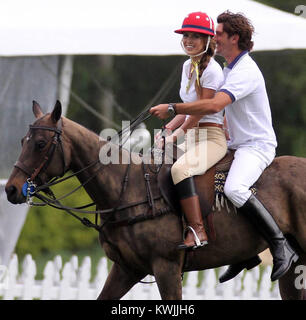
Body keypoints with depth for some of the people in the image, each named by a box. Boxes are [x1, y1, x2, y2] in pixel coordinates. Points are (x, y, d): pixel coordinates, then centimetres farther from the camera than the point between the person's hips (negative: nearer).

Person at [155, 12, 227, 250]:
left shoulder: (211, 71, -13)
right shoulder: (188, 66, 13)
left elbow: (201, 110, -14)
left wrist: (178, 134, -9)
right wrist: (165, 131, 8)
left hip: (212, 137, -9)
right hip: (192, 137, 9)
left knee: (180, 168, -33)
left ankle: (197, 231, -36)